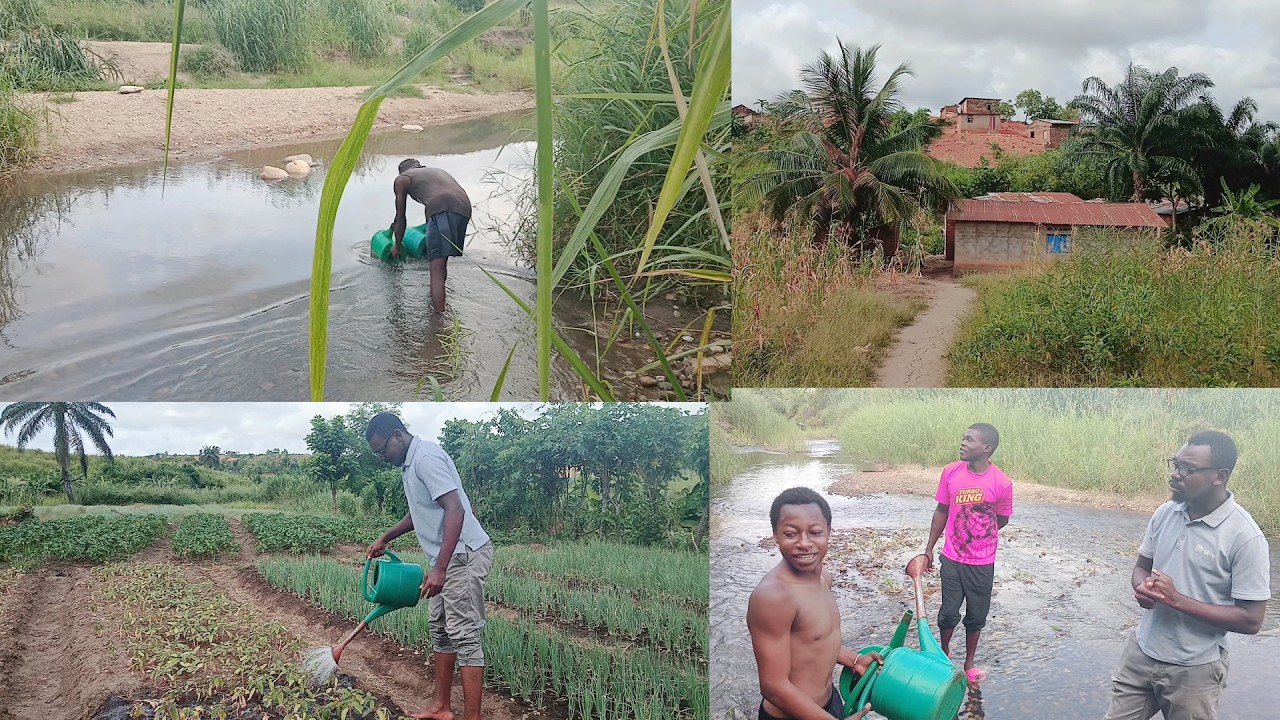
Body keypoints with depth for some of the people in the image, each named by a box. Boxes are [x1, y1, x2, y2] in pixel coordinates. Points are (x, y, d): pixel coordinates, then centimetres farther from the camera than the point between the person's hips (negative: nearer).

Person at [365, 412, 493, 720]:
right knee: (440, 631, 15)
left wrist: (439, 568, -29)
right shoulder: (412, 462, 15)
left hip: (463, 555, -11)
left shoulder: (427, 457, -17)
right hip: (450, 558, 11)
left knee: (465, 636, -10)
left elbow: (455, 511, -26)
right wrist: (385, 538, 30)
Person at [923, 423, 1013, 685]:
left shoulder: (1002, 483, -16)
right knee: (949, 613, 10)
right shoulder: (950, 472, -9)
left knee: (976, 616, 13)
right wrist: (929, 549, 6)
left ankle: (969, 663, 33)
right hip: (951, 559, 1)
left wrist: (979, 536, 7)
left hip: (982, 564, -1)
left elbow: (1002, 520, 1)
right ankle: (943, 652, 36)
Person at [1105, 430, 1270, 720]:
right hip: (1141, 652, 5)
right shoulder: (1164, 513, -2)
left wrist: (1177, 599, -24)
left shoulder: (1245, 537, -19)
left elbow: (1251, 620, -17)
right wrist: (1142, 587, -12)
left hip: (1194, 669, -5)